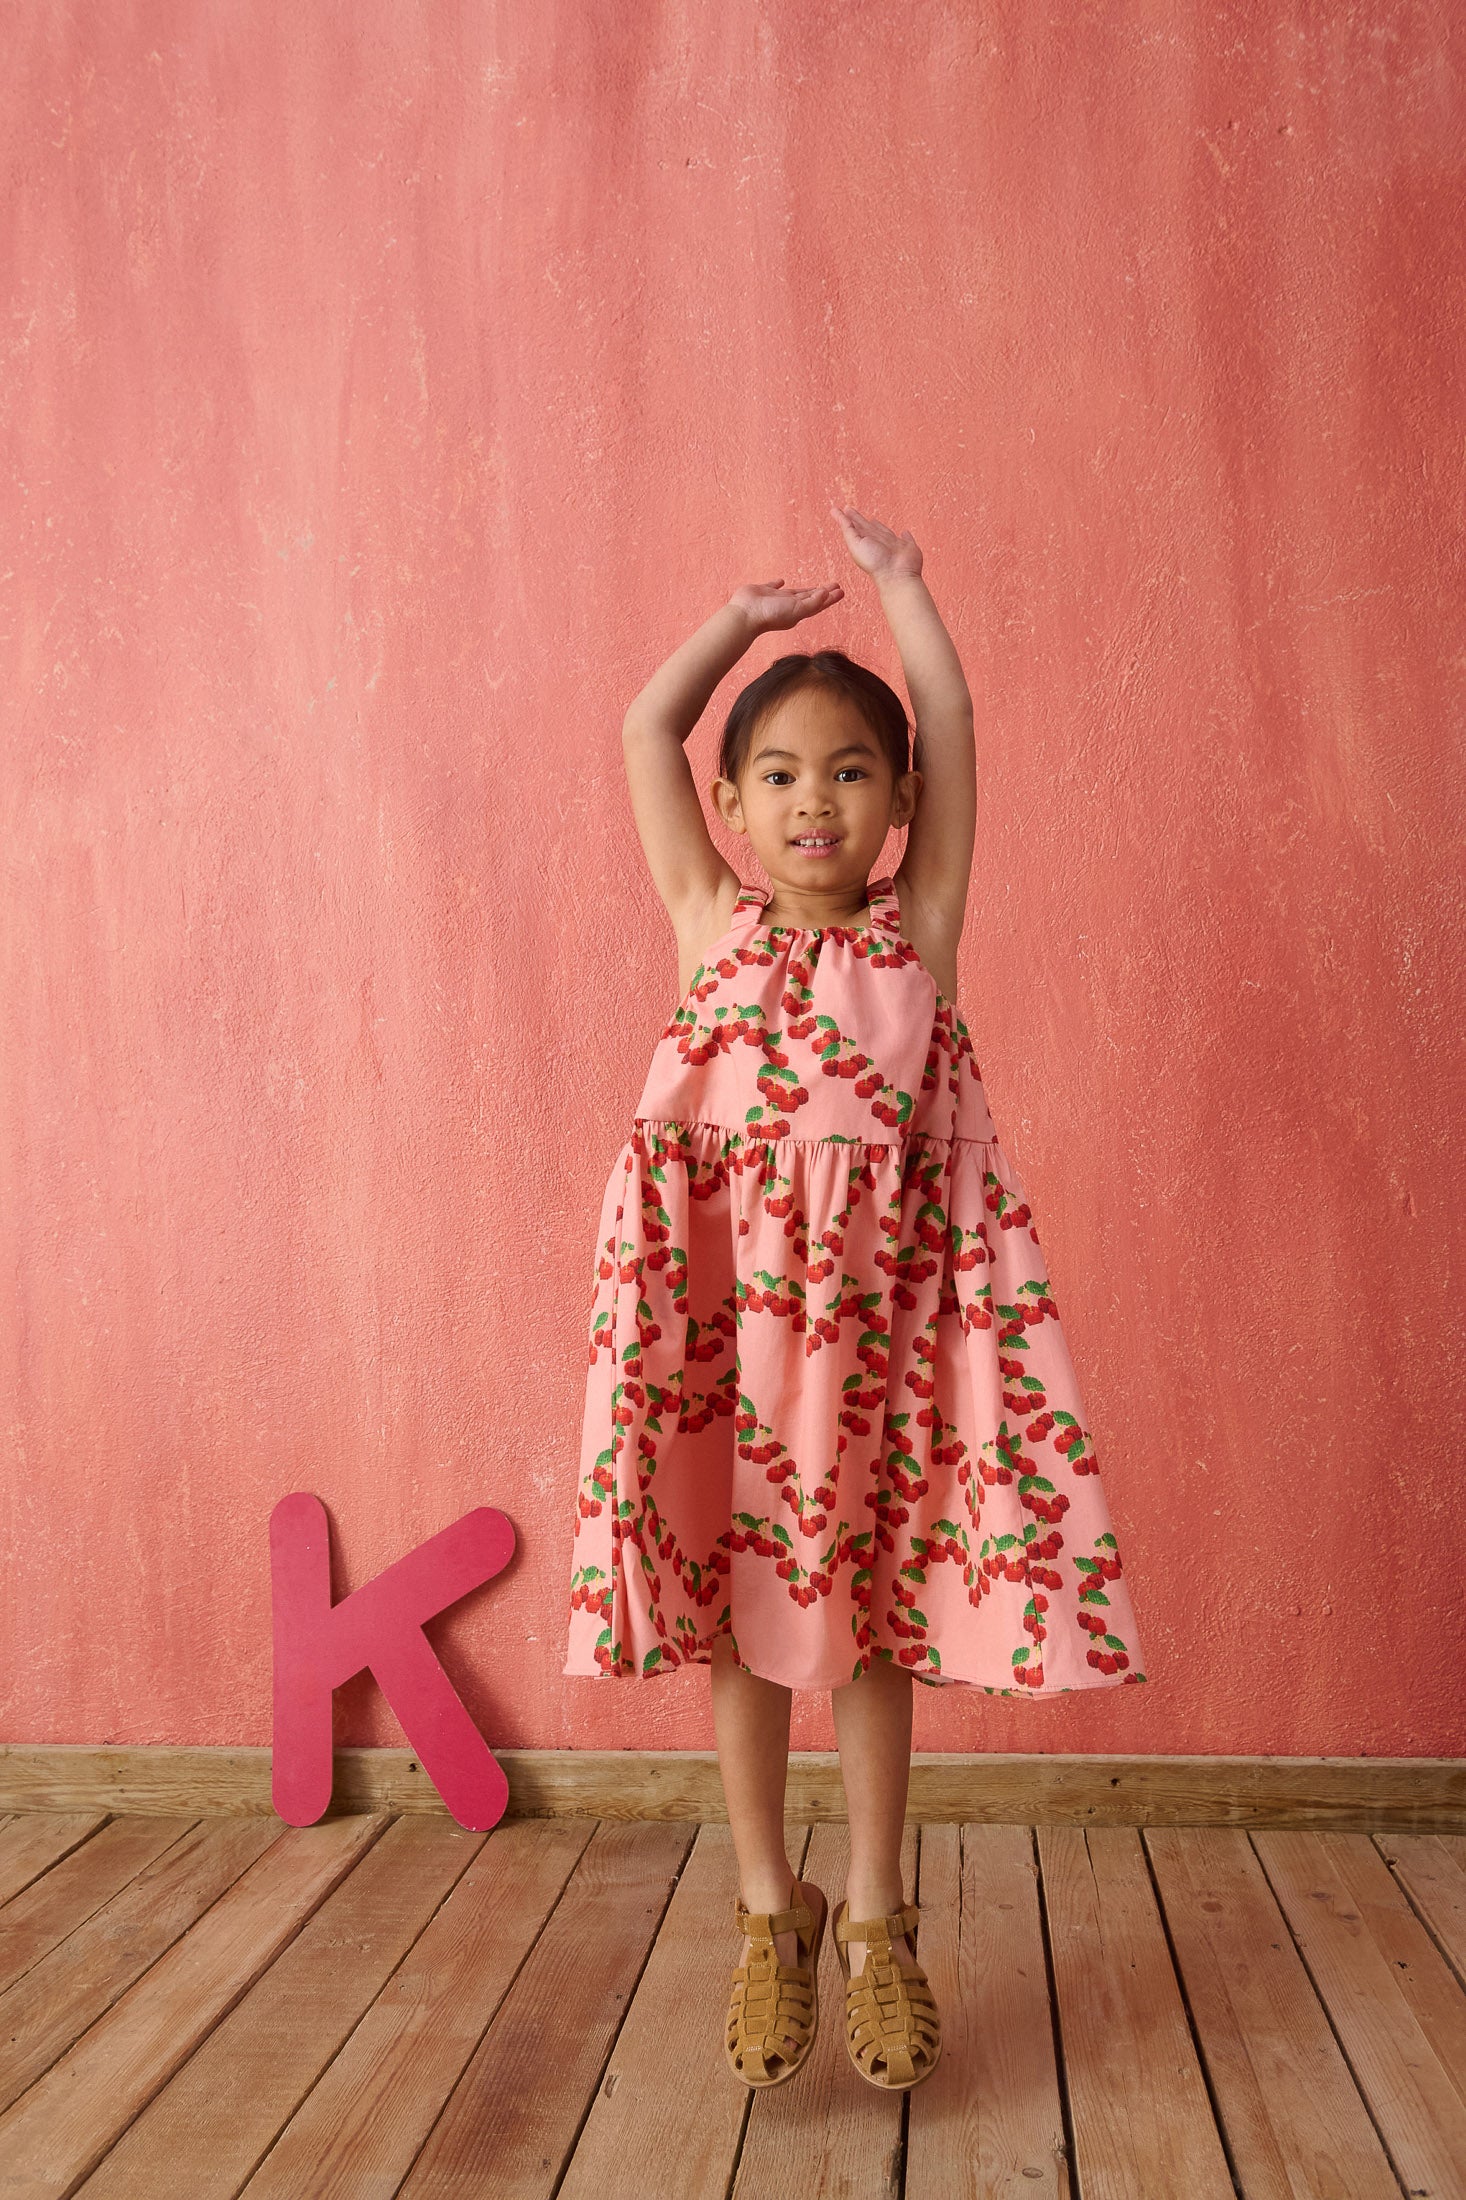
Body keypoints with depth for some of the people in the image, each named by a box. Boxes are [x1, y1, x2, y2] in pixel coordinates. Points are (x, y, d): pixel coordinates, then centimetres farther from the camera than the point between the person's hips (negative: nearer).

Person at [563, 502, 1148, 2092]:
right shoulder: (711, 926, 7)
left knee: (876, 1606, 9)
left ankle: (874, 1918, 26)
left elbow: (952, 735, 6)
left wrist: (897, 585, 17)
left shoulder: (918, 931, 6)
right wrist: (749, 615, 17)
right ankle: (771, 1912, 27)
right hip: (727, 1303, 1)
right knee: (733, 1604, 8)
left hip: (881, 1303, 0)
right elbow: (645, 732, 7)